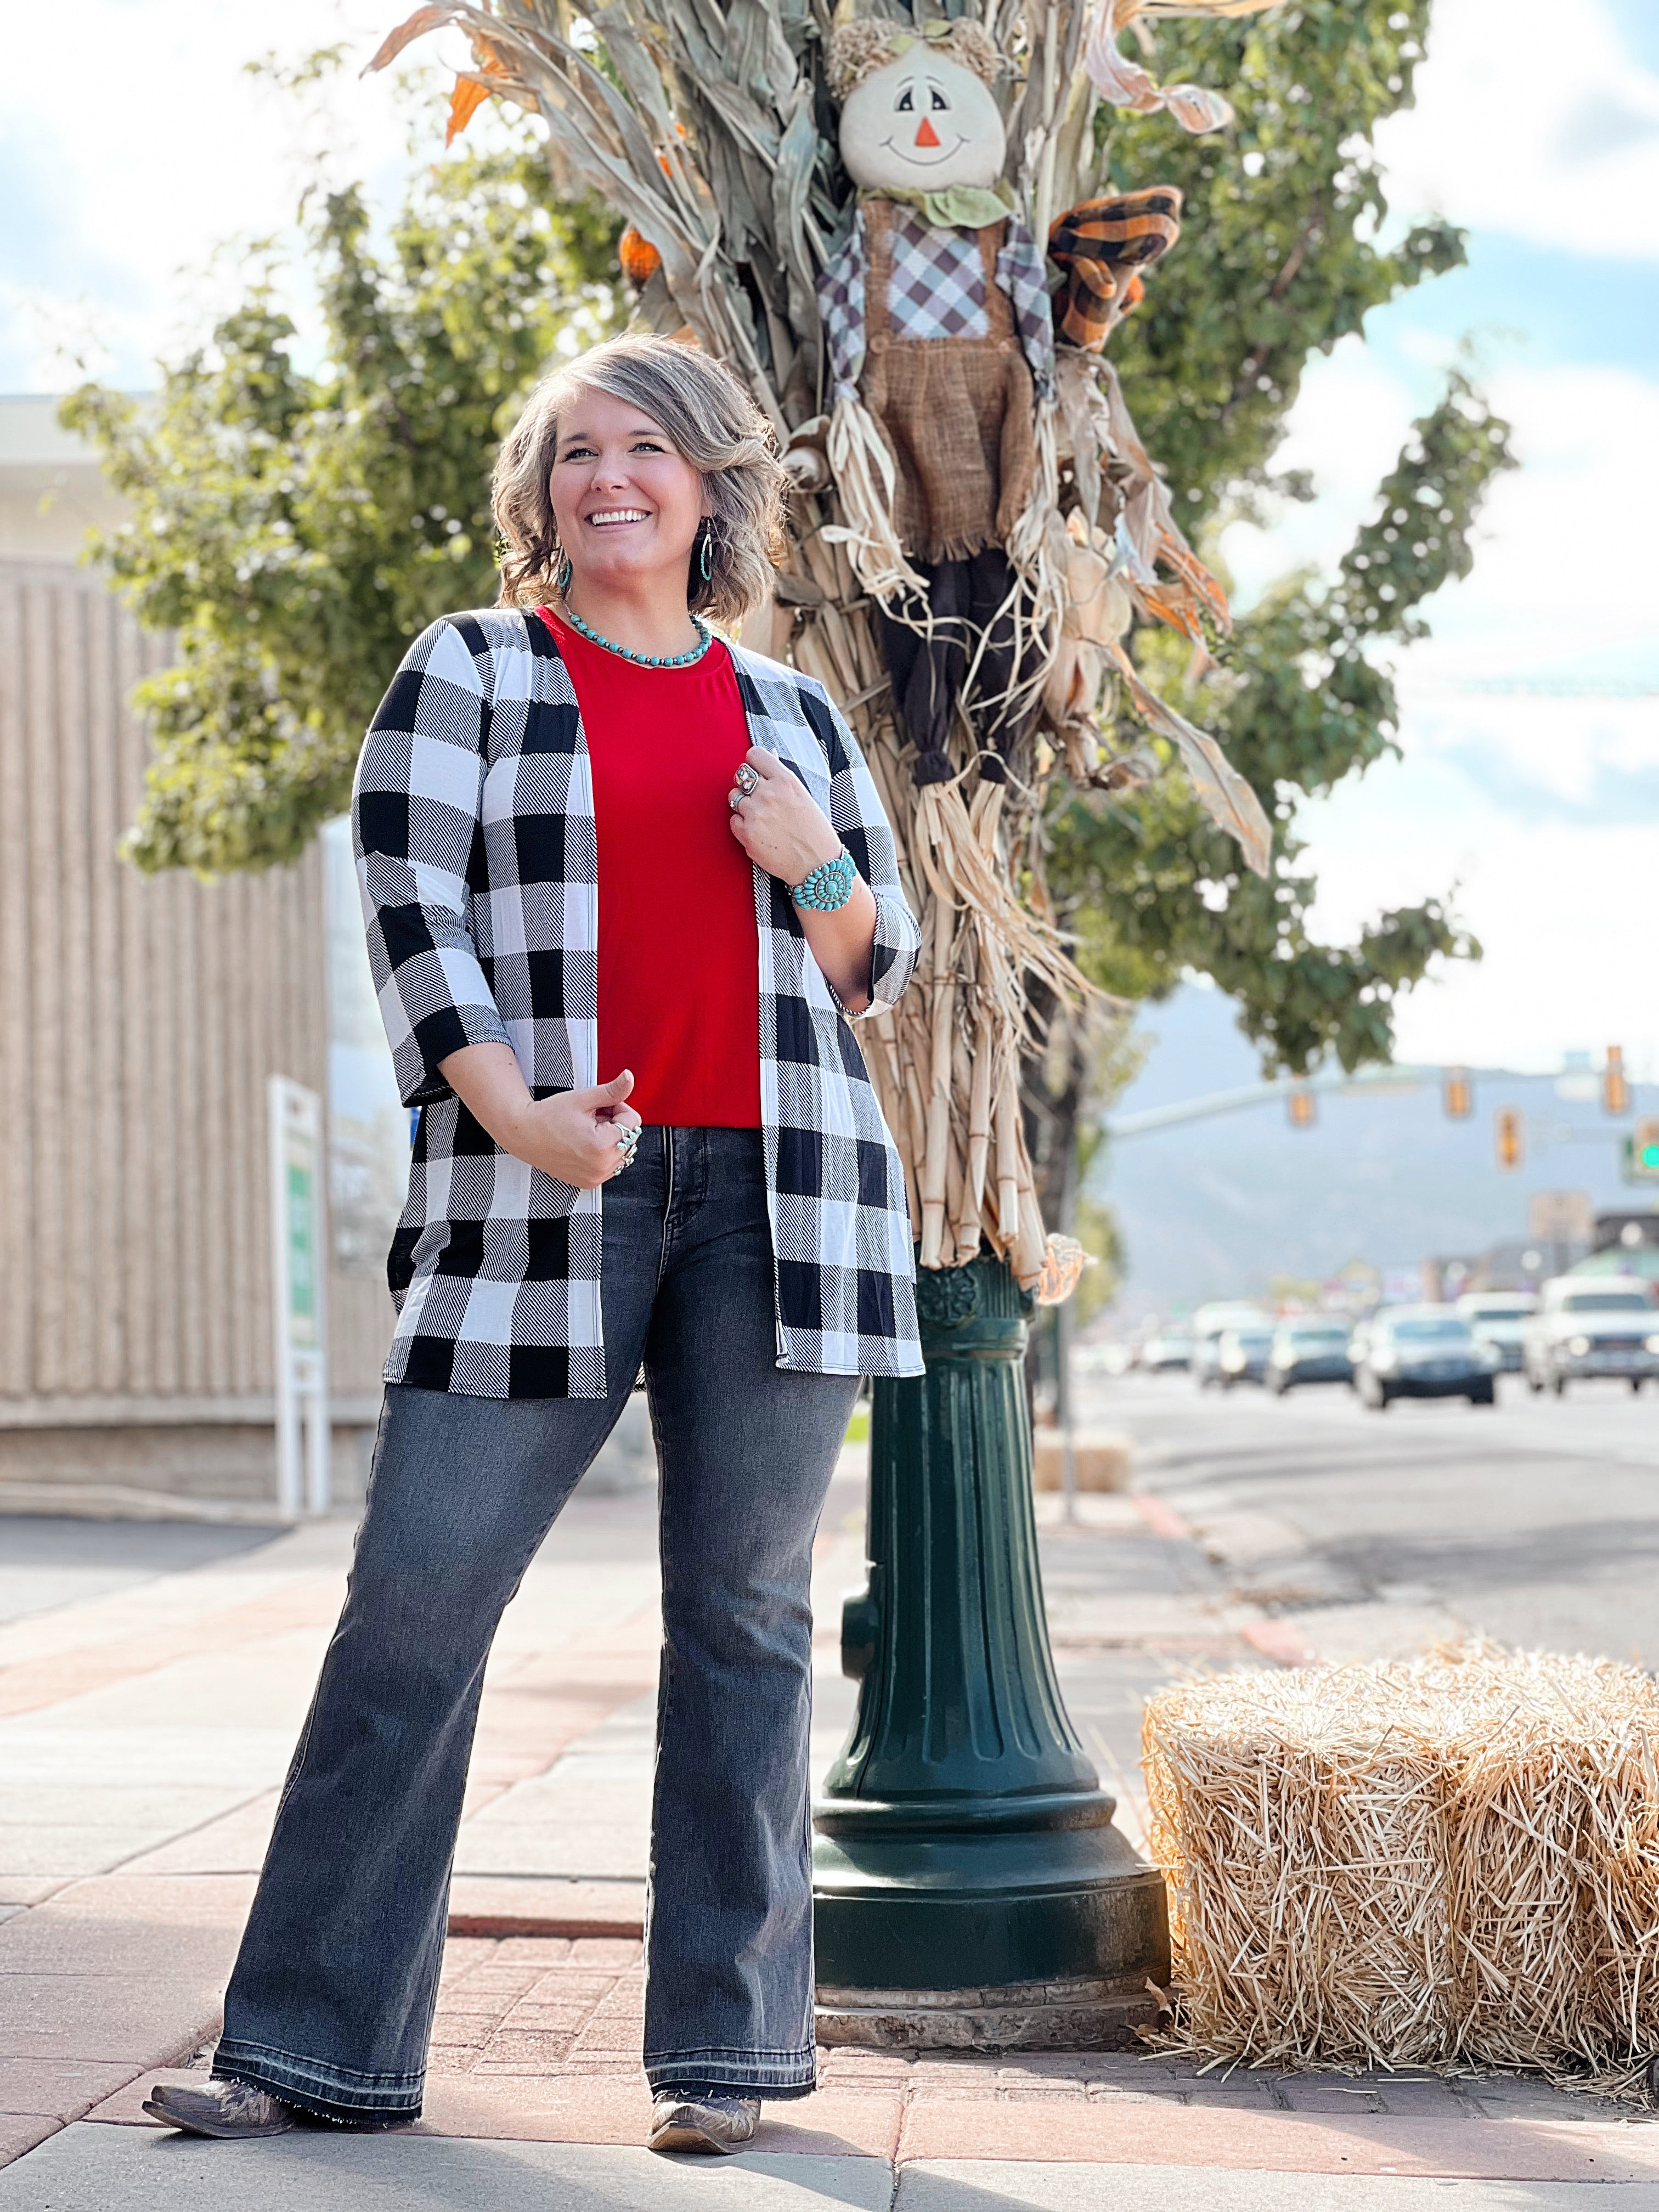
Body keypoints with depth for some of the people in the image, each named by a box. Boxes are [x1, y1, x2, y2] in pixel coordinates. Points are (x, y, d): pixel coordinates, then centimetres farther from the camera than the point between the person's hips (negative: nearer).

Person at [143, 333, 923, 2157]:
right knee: (416, 1597, -5)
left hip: (772, 1185, 3)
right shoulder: (466, 676, 10)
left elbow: (878, 968, 22)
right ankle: (320, 2045, 3)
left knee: (744, 1608, 2)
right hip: (543, 1190, -2)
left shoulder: (793, 712, 18)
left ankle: (724, 2046, 10)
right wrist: (515, 1113, -16)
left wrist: (815, 870, 0)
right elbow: (410, 914, -1)